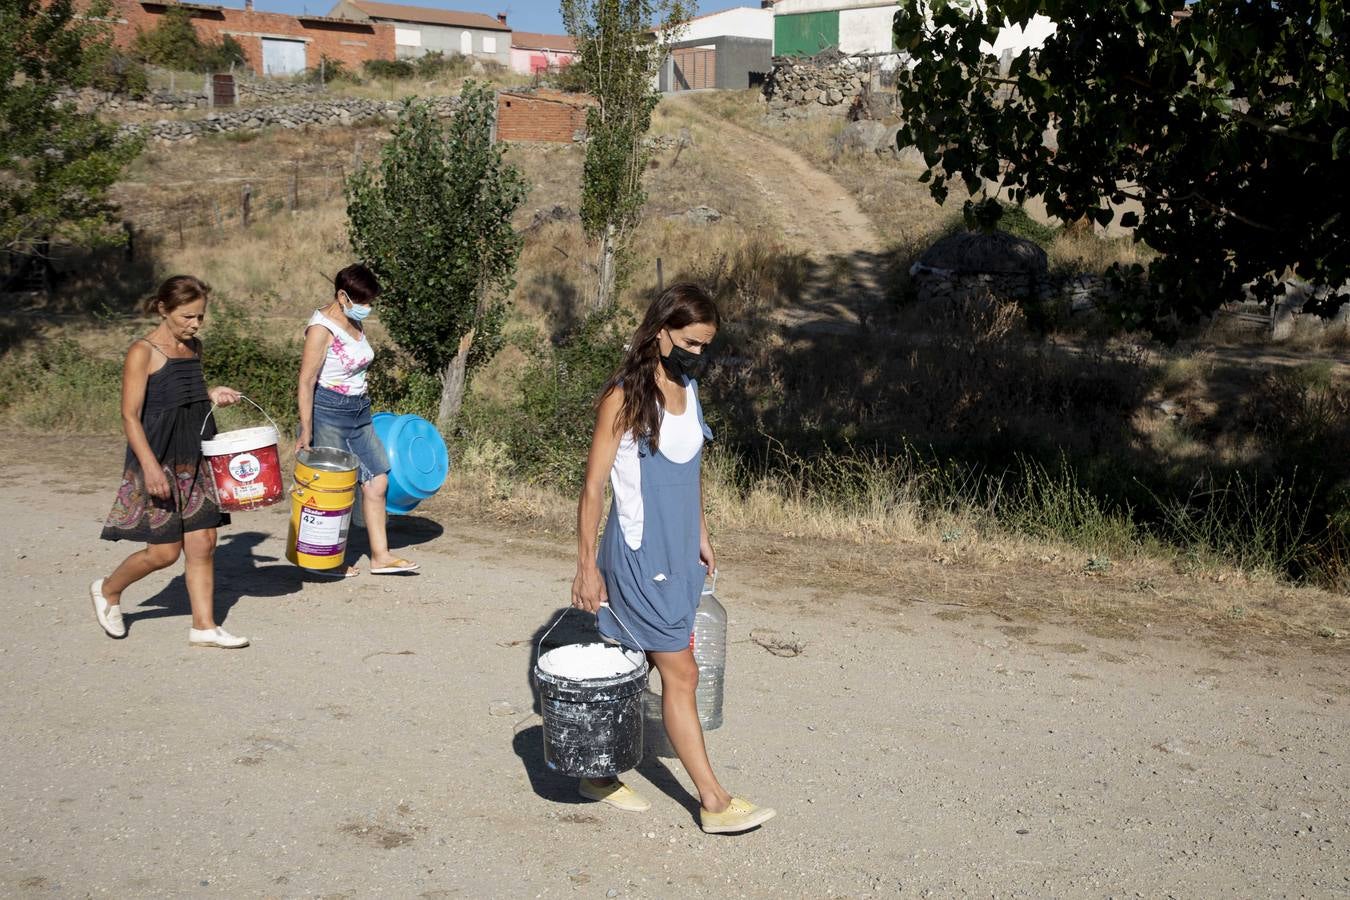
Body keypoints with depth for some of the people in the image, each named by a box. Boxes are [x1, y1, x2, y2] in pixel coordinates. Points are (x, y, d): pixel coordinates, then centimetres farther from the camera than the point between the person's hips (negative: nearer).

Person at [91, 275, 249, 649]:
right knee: (165, 551, -1)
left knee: (203, 543, 4)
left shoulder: (193, 347, 10)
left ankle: (204, 626, 11)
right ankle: (107, 591, 26)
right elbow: (131, 416, -15)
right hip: (159, 460, -7)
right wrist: (150, 466, -23)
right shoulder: (143, 352, -12)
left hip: (195, 460, 7)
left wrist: (211, 396, 4)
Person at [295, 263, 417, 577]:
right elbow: (306, 382, -18)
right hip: (328, 412, -8)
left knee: (377, 480, 6)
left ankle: (380, 555, 14)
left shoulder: (355, 323, 7)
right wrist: (306, 431, -20)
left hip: (359, 412, 8)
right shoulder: (322, 328, -17)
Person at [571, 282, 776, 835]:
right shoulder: (624, 397, -14)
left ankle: (598, 775, 27)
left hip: (678, 555, 7)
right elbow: (593, 487, -12)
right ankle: (714, 801, 8)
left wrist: (701, 535, 21)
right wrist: (587, 566, -13)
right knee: (681, 675, -2)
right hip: (638, 557, -7)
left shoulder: (689, 389, 9)